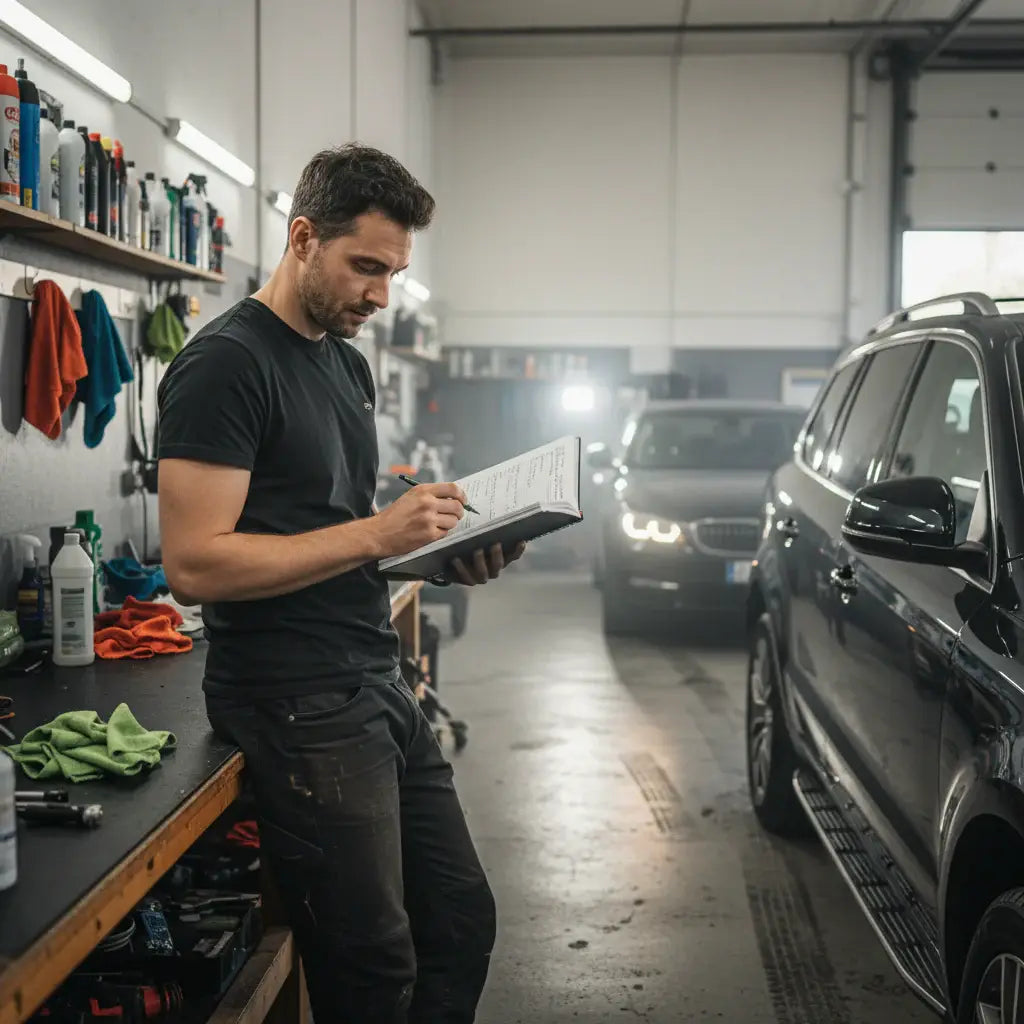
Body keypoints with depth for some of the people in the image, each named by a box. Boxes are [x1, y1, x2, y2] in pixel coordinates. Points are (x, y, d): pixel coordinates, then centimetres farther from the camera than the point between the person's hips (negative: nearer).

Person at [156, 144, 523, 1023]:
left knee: (463, 924, 14)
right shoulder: (227, 364, -13)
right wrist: (377, 534, -23)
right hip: (299, 709, -9)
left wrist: (444, 550, 3)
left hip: (380, 686, 9)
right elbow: (194, 564, -21)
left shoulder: (349, 362, 15)